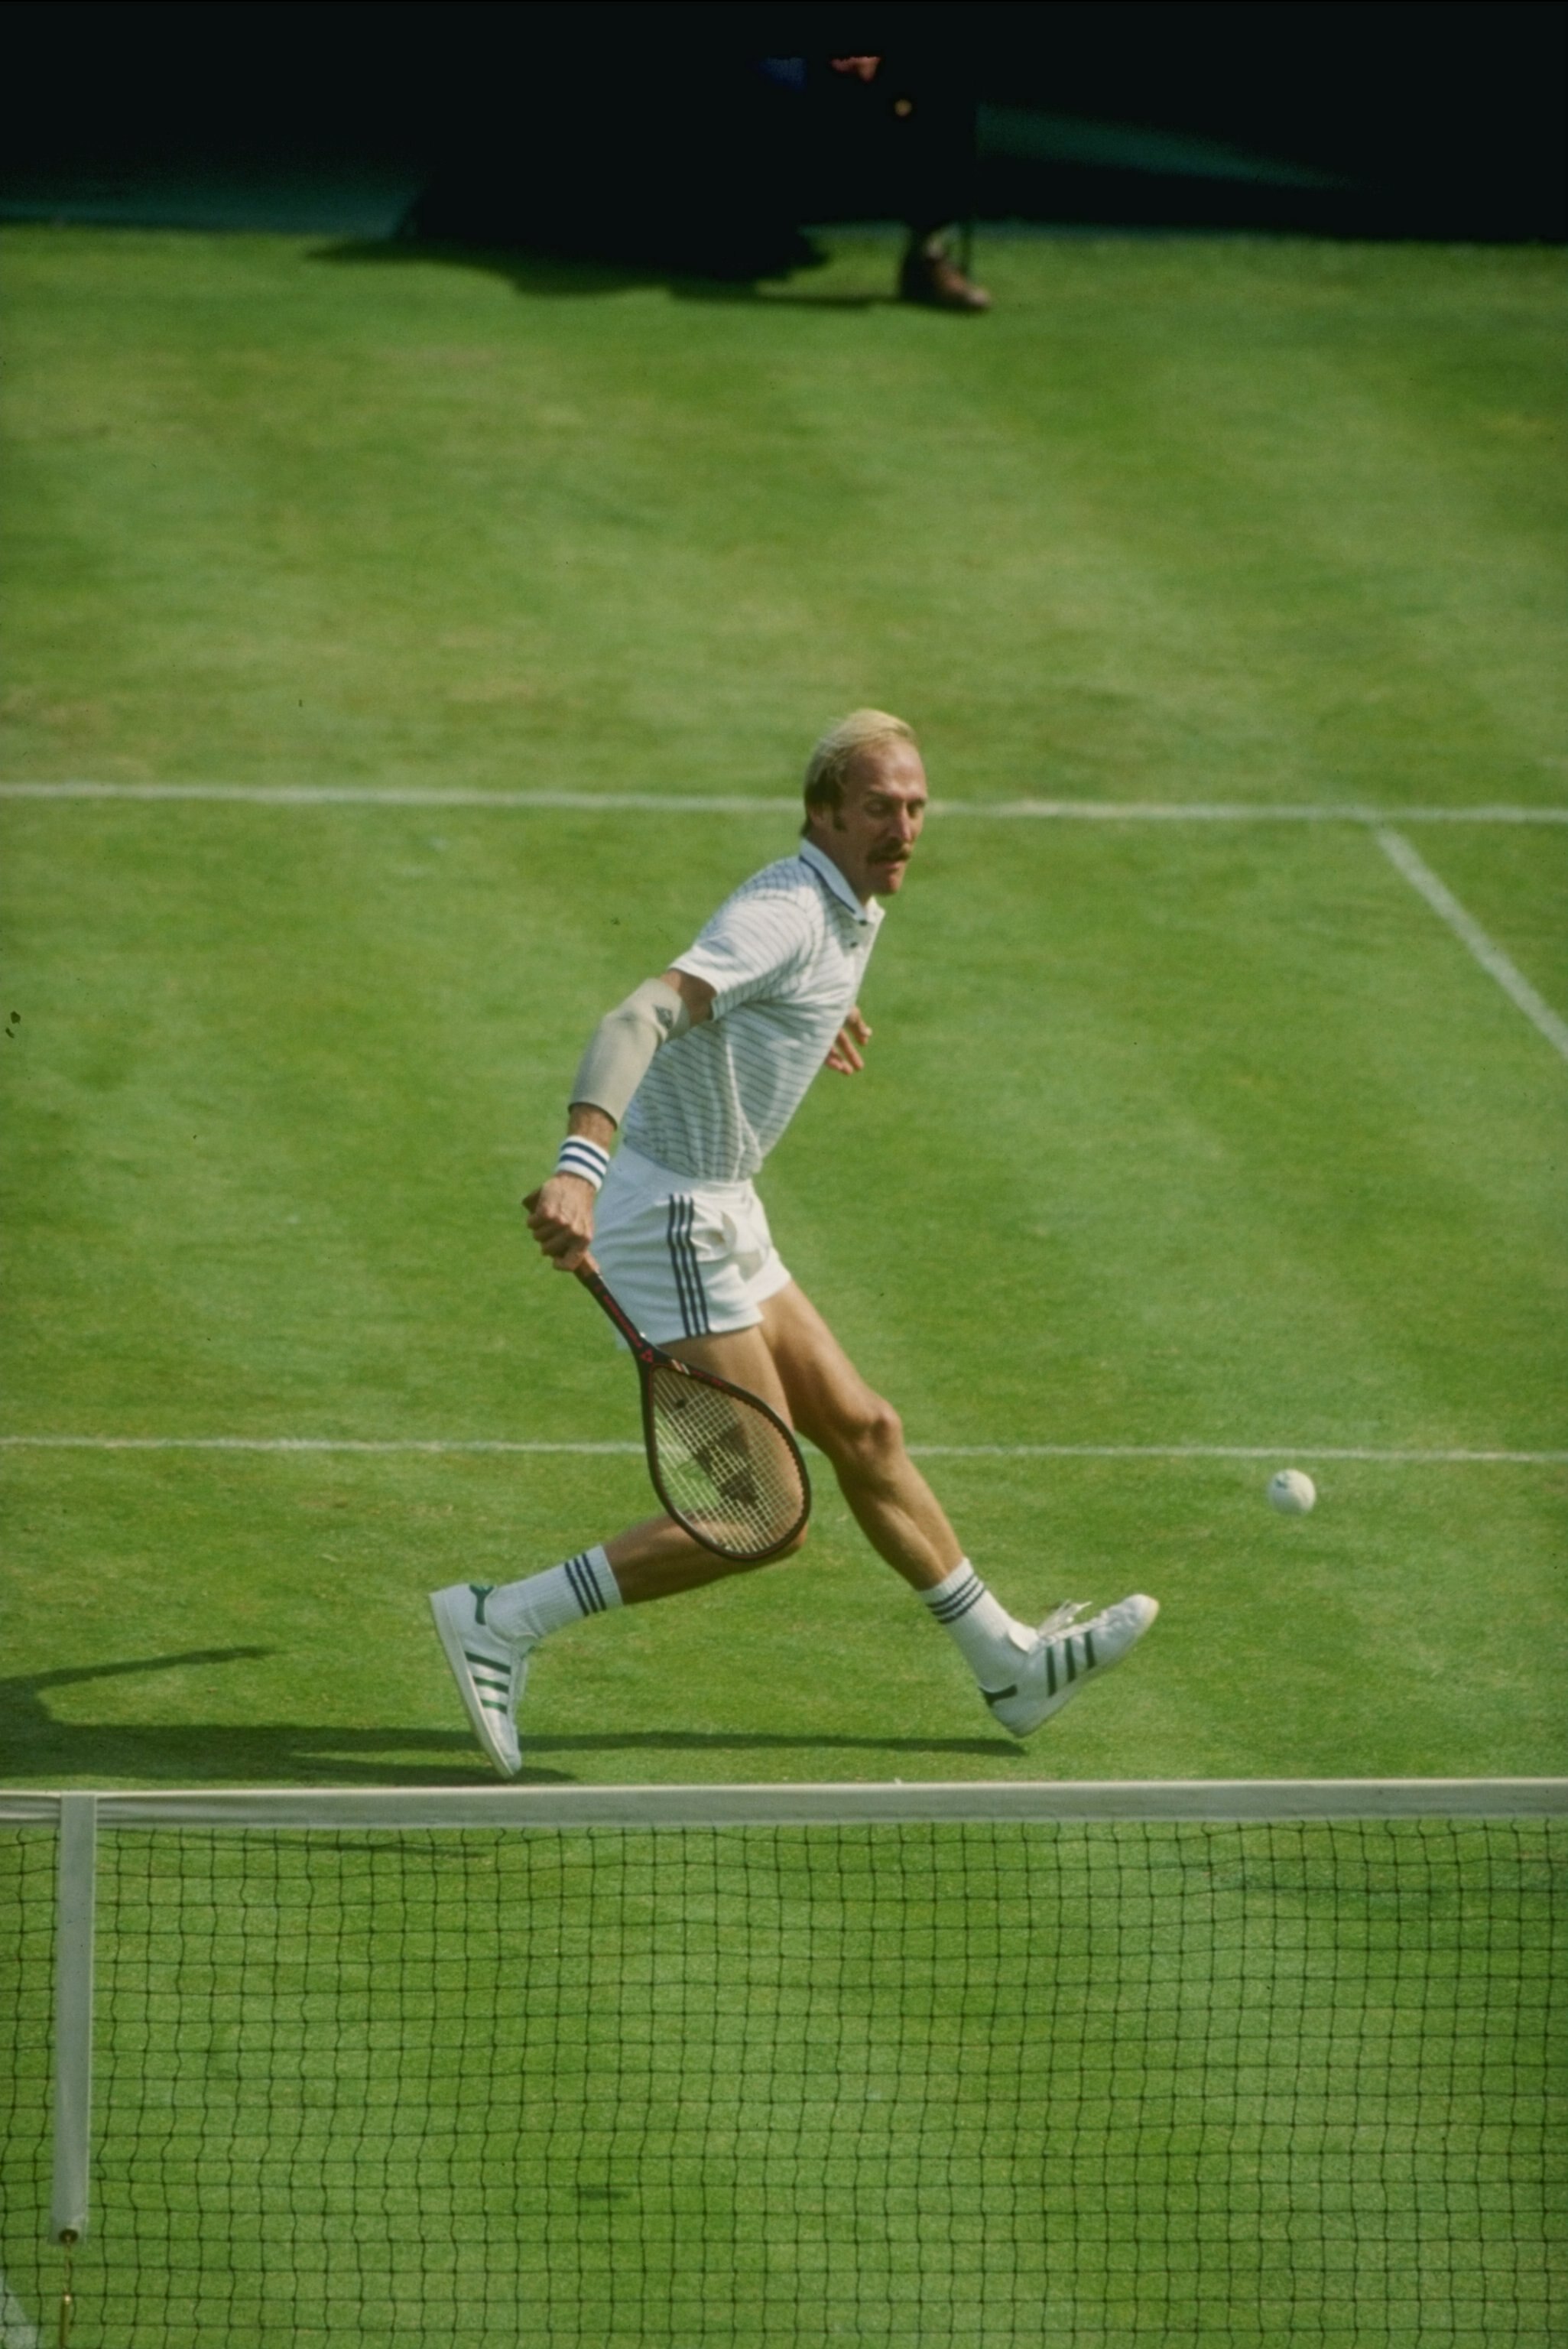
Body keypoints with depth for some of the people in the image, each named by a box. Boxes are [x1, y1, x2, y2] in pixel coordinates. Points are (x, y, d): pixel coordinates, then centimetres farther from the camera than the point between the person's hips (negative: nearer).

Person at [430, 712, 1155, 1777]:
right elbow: (639, 1019, -36)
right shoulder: (787, 914, -21)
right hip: (675, 1220, -10)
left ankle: (1011, 1666, 32)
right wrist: (580, 1166, -52)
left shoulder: (855, 912, 10)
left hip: (719, 1220, 10)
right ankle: (500, 1625, -8)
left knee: (864, 1430, 19)